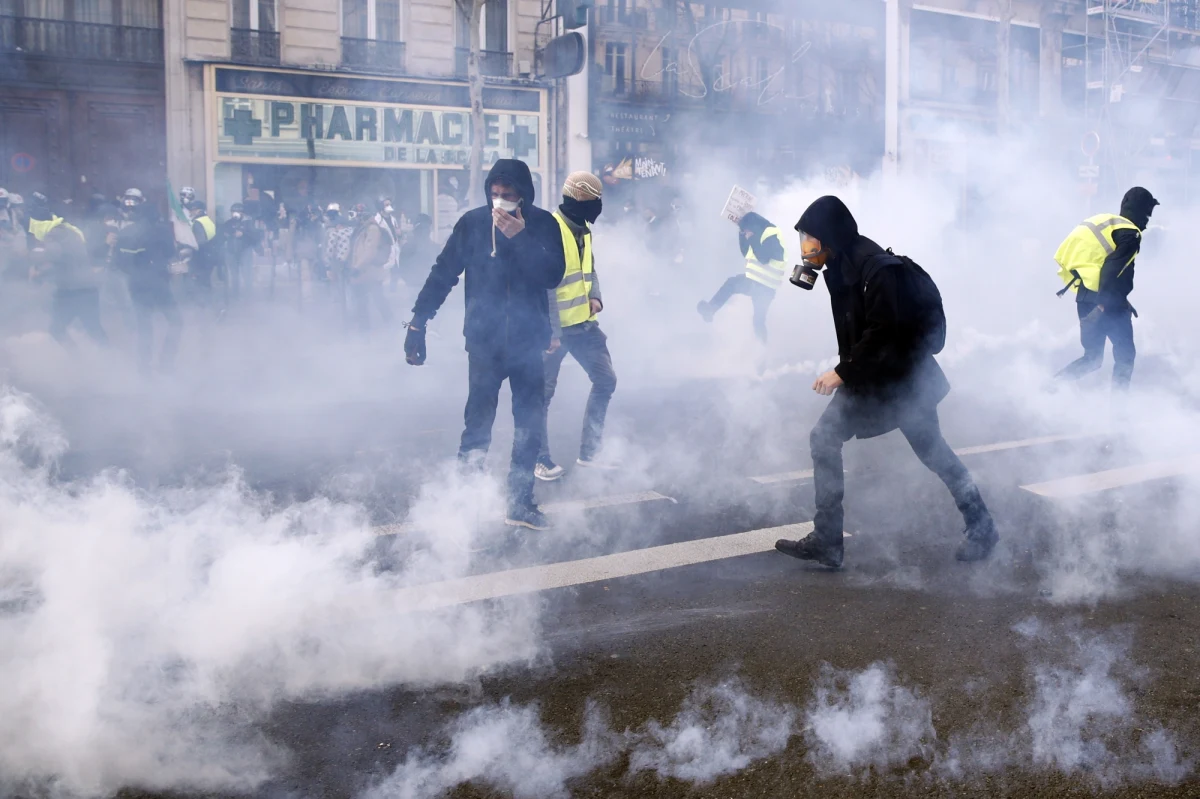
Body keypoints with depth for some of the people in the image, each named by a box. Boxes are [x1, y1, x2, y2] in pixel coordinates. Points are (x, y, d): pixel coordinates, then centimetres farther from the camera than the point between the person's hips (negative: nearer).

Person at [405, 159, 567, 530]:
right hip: (484, 339, -2)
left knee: (529, 423, 7)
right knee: (478, 422, -5)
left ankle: (520, 502, 18)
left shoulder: (542, 224, -3)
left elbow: (553, 275, -13)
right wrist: (418, 322, -5)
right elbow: (443, 272, -1)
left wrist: (521, 237, -23)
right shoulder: (473, 222, -4)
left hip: (528, 339, 2)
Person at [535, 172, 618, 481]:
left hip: (584, 323, 8)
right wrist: (552, 332, -22)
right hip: (554, 327, -8)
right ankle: (542, 459, 14)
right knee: (544, 392, 2)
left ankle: (589, 453, 18)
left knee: (605, 380, 8)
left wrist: (595, 296, 0)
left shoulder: (583, 230, 11)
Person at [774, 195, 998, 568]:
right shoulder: (840, 268, 3)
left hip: (904, 377, -8)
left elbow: (882, 333, -26)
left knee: (932, 452, 5)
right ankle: (826, 541, 5)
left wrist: (842, 372, -24)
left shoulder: (880, 269, -24)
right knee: (824, 439, 0)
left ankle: (981, 527, 26)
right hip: (865, 377, 8)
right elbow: (852, 330, 8)